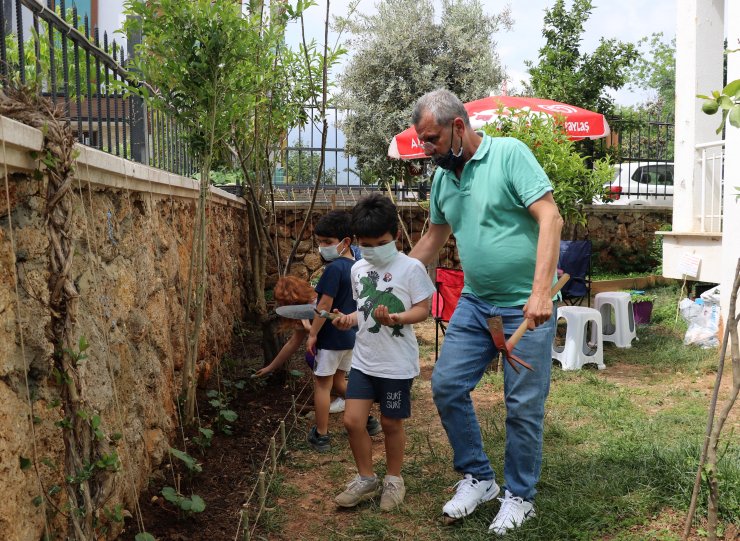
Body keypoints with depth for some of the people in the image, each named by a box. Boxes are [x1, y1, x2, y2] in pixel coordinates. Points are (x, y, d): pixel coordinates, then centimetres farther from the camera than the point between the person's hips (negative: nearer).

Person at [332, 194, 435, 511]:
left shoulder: (411, 268, -12)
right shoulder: (358, 269, 6)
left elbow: (423, 309, -11)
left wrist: (395, 318, -27)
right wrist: (350, 318, -4)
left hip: (397, 363, -5)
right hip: (363, 359, 5)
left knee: (391, 423, 9)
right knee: (352, 420, 2)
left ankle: (393, 479, 31)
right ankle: (366, 479, 23)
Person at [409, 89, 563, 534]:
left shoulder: (510, 154, -12)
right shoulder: (443, 177, 8)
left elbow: (551, 218, -19)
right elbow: (433, 239, 20)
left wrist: (541, 291, -27)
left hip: (526, 306, -6)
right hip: (474, 302, 7)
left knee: (524, 407, 3)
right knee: (447, 387, 5)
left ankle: (520, 497, 23)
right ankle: (478, 478, 24)